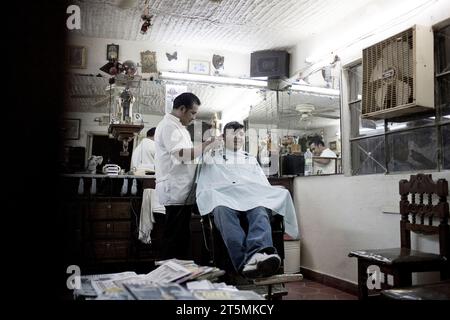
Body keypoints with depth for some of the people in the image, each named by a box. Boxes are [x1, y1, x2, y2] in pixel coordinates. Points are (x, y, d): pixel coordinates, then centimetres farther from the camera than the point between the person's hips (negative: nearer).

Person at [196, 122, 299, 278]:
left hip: (252, 198, 2)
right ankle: (245, 261, -60)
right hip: (222, 198, -2)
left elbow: (265, 185, 25)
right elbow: (203, 188, 17)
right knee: (224, 211, -41)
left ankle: (258, 253, -65)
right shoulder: (212, 157, 27)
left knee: (260, 212, -37)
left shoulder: (251, 159, 33)